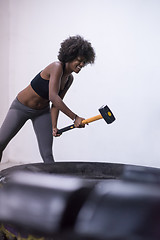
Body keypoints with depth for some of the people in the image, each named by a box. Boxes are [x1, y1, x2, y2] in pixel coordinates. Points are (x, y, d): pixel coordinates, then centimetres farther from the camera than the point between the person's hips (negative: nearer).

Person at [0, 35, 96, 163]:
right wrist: (75, 118, -39)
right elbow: (53, 97, -38)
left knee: (47, 154, -2)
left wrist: (54, 126, -14)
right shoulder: (57, 67, -27)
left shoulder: (69, 79, -4)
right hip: (21, 108, -6)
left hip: (42, 112, 6)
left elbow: (56, 103, -2)